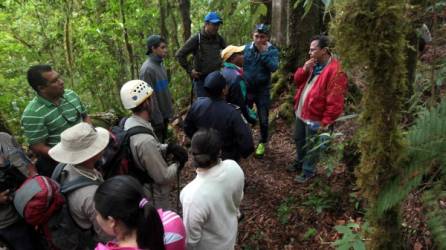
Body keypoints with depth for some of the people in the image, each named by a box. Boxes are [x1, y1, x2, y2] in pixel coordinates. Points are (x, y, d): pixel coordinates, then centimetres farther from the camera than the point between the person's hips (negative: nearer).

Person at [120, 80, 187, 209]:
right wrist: (179, 163, -11)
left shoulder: (129, 123, -9)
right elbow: (163, 177, -27)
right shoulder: (145, 140, -37)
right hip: (155, 197, -8)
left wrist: (168, 147, -8)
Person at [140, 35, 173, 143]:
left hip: (164, 114, 8)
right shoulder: (147, 69, -20)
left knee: (163, 142, 21)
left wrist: (169, 109, 14)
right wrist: (157, 120, -18)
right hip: (156, 117, -8)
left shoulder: (160, 64, 6)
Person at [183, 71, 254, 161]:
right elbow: (246, 142, -28)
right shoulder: (232, 113, -35)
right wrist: (245, 153, -6)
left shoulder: (197, 105, -20)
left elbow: (188, 128, -2)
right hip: (227, 158, -4)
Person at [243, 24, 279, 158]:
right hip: (246, 88, 2)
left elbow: (274, 67, -24)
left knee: (263, 119, 9)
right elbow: (241, 65, 3)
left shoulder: (272, 50, -9)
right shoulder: (247, 47, -2)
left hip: (262, 90, -2)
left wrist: (263, 52, -25)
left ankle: (262, 143, 28)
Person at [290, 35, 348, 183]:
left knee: (310, 146, 8)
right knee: (299, 139, 24)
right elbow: (297, 80, 12)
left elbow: (335, 100, -23)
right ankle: (300, 162, 47)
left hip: (315, 117, -8)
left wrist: (326, 121, -21)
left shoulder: (335, 71, -22)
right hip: (301, 112, 9)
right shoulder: (313, 64, 6)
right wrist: (304, 70, -8)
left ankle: (308, 171, 28)